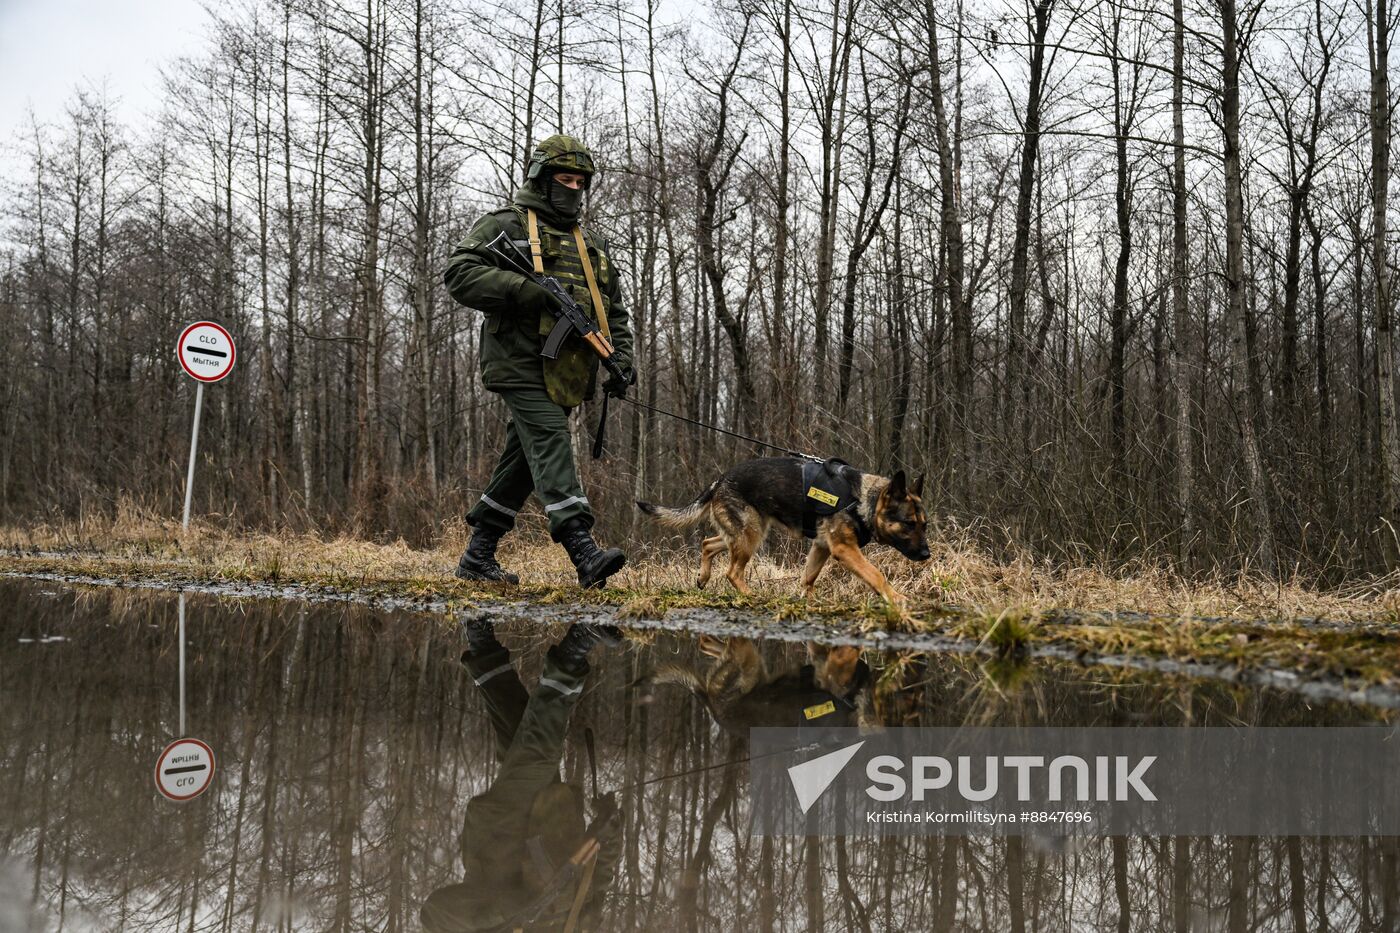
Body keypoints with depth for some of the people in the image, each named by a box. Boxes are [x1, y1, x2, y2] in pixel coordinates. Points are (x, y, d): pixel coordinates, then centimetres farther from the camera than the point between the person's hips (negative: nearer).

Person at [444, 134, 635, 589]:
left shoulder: (590, 244, 24)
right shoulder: (505, 226, 3)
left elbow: (614, 309, 25)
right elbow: (460, 273, -10)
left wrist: (622, 359, 8)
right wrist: (529, 292, -18)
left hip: (566, 375, 7)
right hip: (523, 365, -7)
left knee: (522, 463, 9)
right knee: (551, 448, -18)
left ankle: (478, 556, 18)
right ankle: (583, 551, -27)